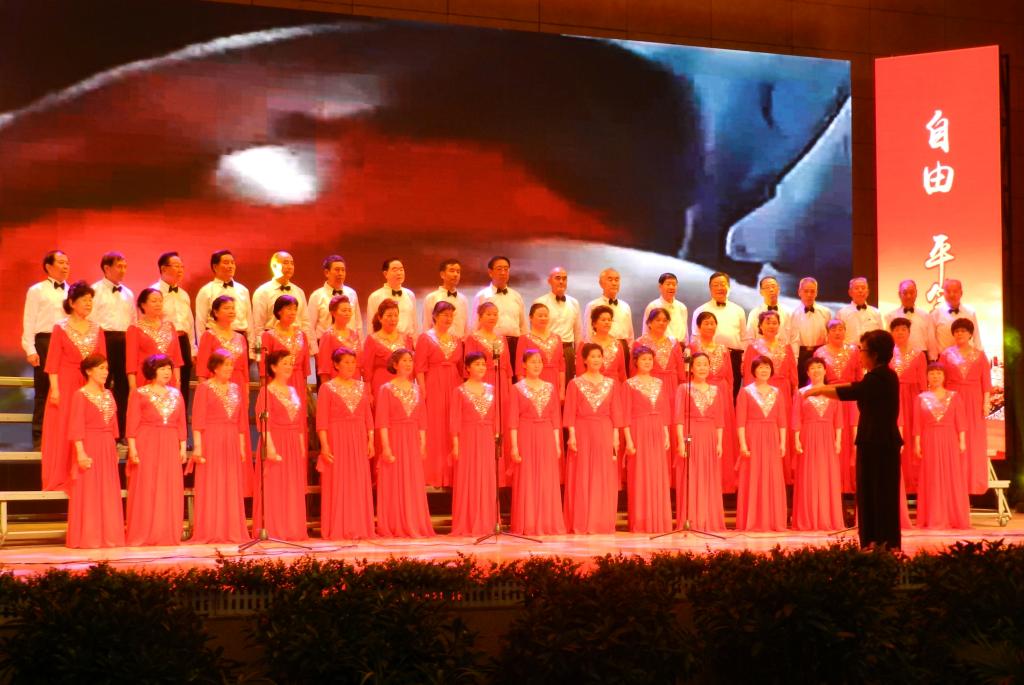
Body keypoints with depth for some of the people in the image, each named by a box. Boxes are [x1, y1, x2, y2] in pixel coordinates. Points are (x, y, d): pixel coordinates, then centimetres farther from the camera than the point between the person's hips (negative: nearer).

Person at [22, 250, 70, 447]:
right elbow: (29, 321, 0)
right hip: (45, 342, -3)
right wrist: (30, 350, -8)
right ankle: (39, 437, 7)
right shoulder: (36, 291, 4)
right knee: (43, 391, 1)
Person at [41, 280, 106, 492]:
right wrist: (54, 388, -12)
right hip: (66, 385, -3)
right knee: (63, 432, -2)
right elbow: (53, 362, -4)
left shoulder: (97, 329, 11)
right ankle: (61, 481, 5)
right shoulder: (61, 328, 0)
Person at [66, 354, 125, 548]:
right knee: (89, 493, -4)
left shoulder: (108, 394, 14)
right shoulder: (80, 395, -6)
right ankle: (88, 538, 0)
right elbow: (76, 427, -12)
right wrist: (81, 452, -19)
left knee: (109, 493, 6)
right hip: (89, 446, -7)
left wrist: (114, 449, 12)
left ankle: (109, 536, 11)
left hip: (108, 447, 7)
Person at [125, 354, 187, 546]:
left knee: (170, 491, 2)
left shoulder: (175, 394, 14)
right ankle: (142, 535, 0)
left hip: (170, 447, 4)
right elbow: (132, 424, -4)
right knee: (145, 490, -4)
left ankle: (168, 535, 9)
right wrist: (132, 448, -12)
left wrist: (183, 447, 6)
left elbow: (181, 424, 13)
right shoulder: (139, 394, 1)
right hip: (146, 446, -4)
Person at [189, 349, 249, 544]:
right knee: (210, 487, -4)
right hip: (211, 442, -5)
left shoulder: (235, 388, 14)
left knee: (232, 489, 5)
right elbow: (197, 420, -6)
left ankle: (232, 532, 9)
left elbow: (241, 420, 15)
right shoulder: (204, 387, -1)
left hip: (232, 443, 5)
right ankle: (208, 533, -1)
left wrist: (242, 447, 10)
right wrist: (198, 446, -14)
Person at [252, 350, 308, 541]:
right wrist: (270, 447, -21)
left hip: (294, 445, 6)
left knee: (294, 489, 7)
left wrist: (302, 447, 11)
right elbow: (263, 423, -12)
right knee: (274, 489, -5)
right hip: (275, 442, -6)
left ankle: (293, 530, 12)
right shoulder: (267, 391, -4)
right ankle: (272, 530, -2)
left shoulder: (293, 391, 15)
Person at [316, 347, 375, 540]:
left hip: (359, 440, 4)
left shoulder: (362, 386, 12)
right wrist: (324, 444, -14)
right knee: (337, 484, -3)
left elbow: (368, 416, 12)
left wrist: (371, 440, 5)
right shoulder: (327, 388, -1)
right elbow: (321, 420, -6)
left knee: (360, 484, 3)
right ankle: (337, 529, 2)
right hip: (336, 438, -4)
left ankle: (359, 528, 10)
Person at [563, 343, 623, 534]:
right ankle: (580, 524, 2)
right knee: (581, 478, -2)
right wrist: (572, 435, -10)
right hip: (582, 432, -2)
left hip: (605, 434, 2)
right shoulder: (575, 383, 3)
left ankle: (602, 523, 8)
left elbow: (616, 412, 7)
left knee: (604, 479, 2)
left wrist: (615, 437, 0)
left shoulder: (611, 384, 10)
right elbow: (570, 412, -1)